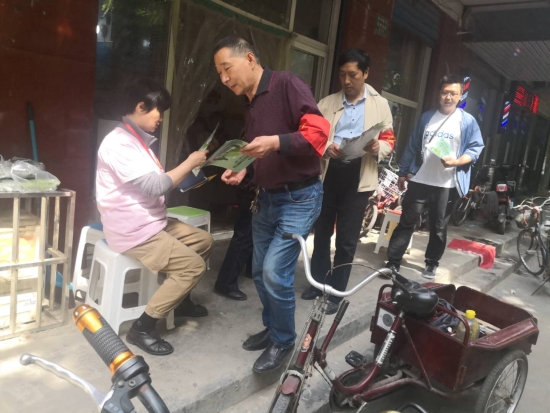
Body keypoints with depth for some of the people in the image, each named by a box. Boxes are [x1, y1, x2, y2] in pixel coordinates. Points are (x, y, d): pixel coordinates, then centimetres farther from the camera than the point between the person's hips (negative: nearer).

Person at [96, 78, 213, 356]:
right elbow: (155, 185, -25)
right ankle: (142, 328, -6)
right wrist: (190, 162, -15)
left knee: (203, 241, 15)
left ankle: (179, 300, 29)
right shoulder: (118, 143, -19)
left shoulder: (139, 141, 14)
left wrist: (190, 172, 4)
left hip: (153, 223, 10)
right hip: (134, 232, -10)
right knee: (193, 266, -16)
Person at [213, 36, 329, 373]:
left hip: (299, 198, -8)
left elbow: (319, 131, -23)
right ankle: (271, 328, 34)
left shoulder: (287, 84, -13)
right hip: (266, 197, 9)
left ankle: (284, 341, 12)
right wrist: (243, 170, 4)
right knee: (260, 272, 13)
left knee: (276, 273, -11)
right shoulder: (250, 104, 13)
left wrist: (277, 142, -35)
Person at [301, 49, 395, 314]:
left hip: (358, 176, -2)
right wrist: (324, 147, -17)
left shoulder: (380, 104, 7)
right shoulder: (327, 103, 11)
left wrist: (377, 147, -18)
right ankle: (318, 283, 30)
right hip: (328, 172, 2)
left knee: (347, 239, 3)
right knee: (322, 231, 13)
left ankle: (336, 293, 17)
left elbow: (389, 142, 5)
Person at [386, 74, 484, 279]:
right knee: (406, 222, 2)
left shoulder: (468, 121, 0)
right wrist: (403, 172, 10)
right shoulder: (427, 117, 10)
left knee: (438, 228, 10)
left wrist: (456, 162, -18)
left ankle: (432, 264, 26)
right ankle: (393, 262, 9)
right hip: (419, 180, 2)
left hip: (446, 185, -1)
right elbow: (412, 146, 11)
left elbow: (476, 148, 0)